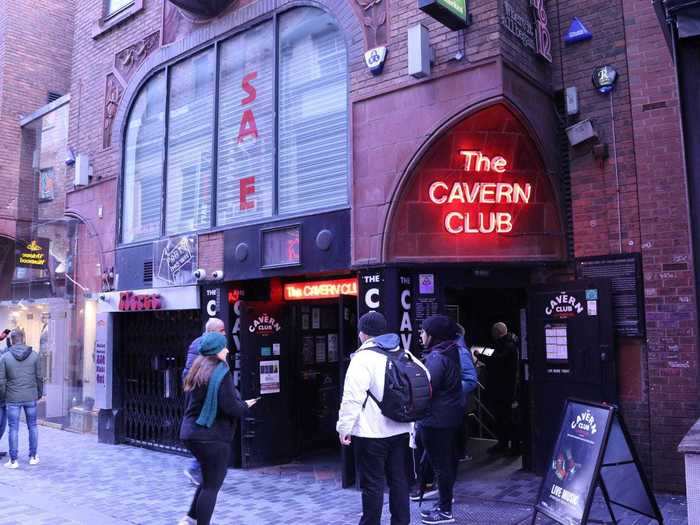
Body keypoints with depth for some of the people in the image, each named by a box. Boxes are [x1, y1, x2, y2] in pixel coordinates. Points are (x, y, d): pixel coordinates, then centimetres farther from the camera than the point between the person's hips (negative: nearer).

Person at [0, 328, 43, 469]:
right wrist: (40, 393, 14)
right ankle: (33, 457, 19)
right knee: (32, 426, 13)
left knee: (14, 429, 6)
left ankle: (13, 460, 10)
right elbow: (39, 377, 0)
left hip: (13, 399, -1)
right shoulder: (34, 355, -4)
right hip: (31, 397, 1)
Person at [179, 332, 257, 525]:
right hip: (213, 436, -9)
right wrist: (245, 406, -2)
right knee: (212, 485, 3)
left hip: (191, 433, 9)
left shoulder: (196, 371, 10)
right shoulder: (221, 372, -16)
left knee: (208, 480, 22)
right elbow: (230, 406, -21)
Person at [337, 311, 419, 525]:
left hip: (371, 433, -7)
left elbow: (353, 397, -18)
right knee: (399, 479, 14)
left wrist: (344, 427, -11)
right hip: (400, 429, 7)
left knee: (372, 483, 3)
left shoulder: (363, 358, -13)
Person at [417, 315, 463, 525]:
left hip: (437, 419, -10)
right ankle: (445, 502, 30)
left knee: (441, 464, 0)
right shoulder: (450, 352, 9)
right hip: (451, 415, 10)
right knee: (448, 461, 17)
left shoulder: (436, 357, -20)